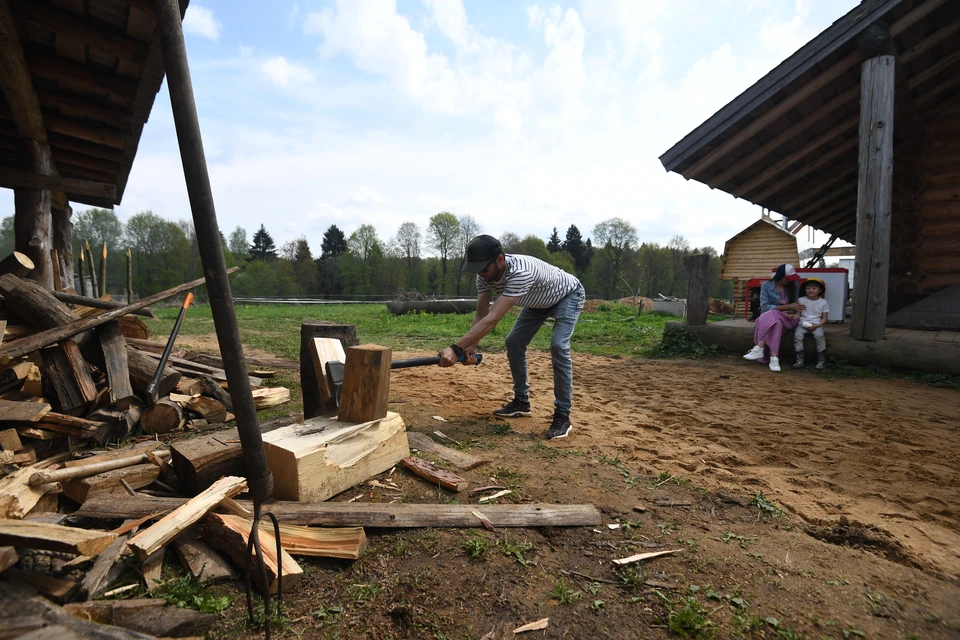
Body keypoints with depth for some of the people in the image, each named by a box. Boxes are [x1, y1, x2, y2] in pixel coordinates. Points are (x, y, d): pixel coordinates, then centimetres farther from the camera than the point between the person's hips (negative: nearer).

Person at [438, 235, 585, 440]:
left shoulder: (520, 273, -46)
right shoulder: (484, 274, -22)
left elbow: (492, 319, -52)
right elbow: (481, 314, -20)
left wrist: (456, 348, -57)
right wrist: (470, 346, -38)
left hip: (567, 295, -7)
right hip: (539, 301, 8)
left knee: (558, 346, -24)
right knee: (514, 342, 2)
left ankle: (563, 415, -13)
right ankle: (521, 401, 17)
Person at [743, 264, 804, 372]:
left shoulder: (793, 286, 7)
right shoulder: (766, 286, -2)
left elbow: (796, 306, 6)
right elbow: (764, 307, -11)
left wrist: (792, 314, -17)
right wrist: (787, 307, -15)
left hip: (786, 319, 1)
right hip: (767, 318, -1)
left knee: (772, 316, -35)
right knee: (775, 322, -38)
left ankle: (759, 349, -41)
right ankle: (774, 358, -45)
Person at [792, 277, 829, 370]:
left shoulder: (823, 302, 7)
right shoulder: (801, 300, 7)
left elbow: (824, 318, 5)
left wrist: (816, 325, -12)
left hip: (817, 325, -1)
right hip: (803, 324, 1)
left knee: (819, 335, -31)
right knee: (797, 335, -29)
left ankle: (821, 361, -17)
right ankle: (799, 360, -22)